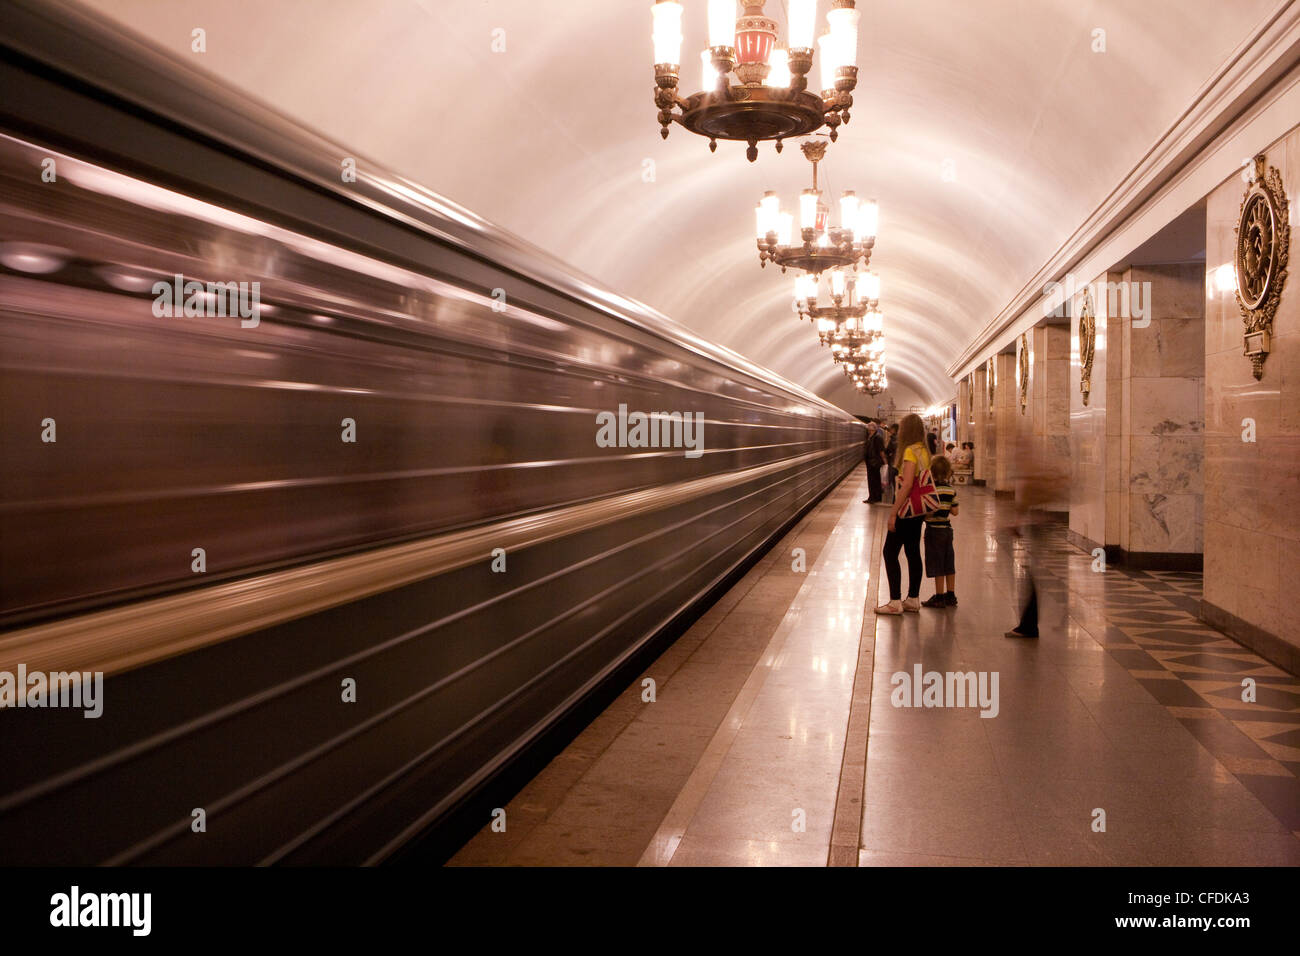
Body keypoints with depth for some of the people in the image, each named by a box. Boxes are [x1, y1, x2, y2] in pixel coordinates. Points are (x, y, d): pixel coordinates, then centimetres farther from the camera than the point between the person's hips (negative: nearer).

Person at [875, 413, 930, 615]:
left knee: (890, 553, -3)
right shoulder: (924, 451, 10)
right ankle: (913, 599, 20)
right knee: (913, 553, 14)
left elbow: (906, 485, -23)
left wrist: (893, 513, -21)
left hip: (907, 508, -9)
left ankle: (895, 602, -3)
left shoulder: (910, 451, -17)